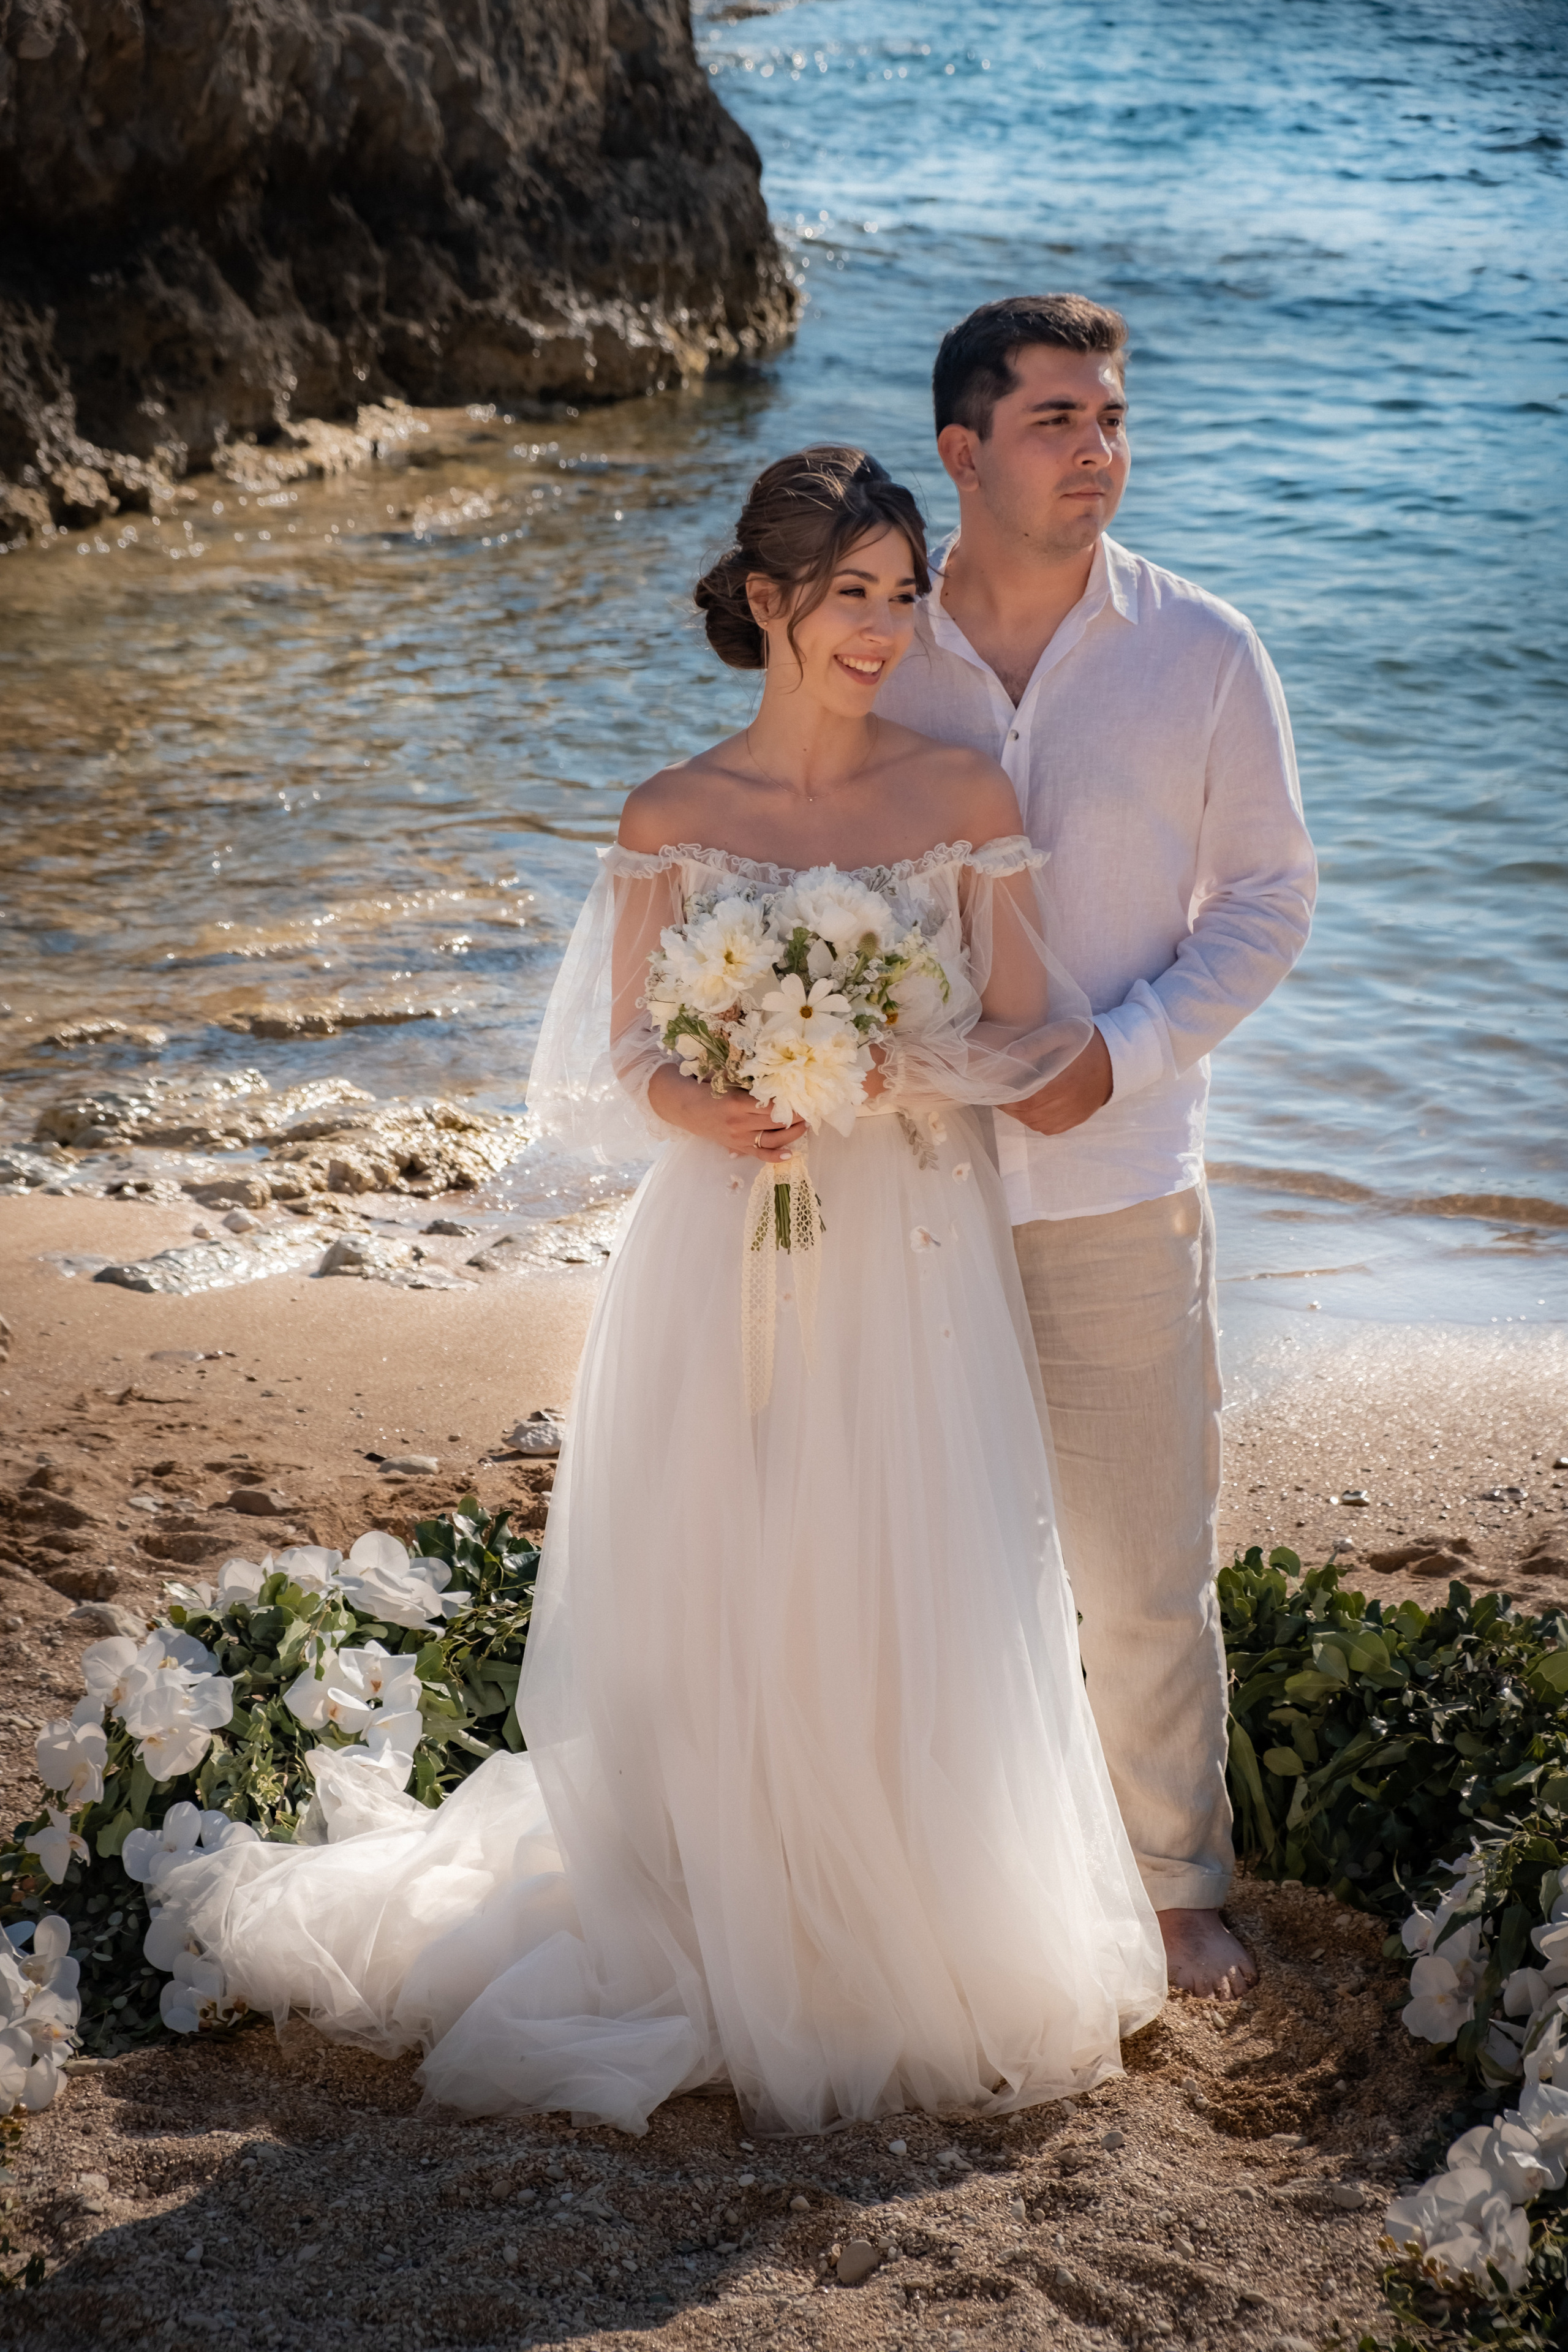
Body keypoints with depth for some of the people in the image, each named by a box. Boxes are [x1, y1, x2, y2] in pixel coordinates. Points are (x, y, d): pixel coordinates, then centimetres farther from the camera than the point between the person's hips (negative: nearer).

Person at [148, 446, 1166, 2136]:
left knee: (910, 1609, 3)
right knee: (720, 1606, 4)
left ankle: (926, 1952, 23)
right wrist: (702, 1109, -18)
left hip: (915, 1256, 1)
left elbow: (1030, 1038, 2)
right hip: (728, 1252, 0)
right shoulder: (673, 819, -1)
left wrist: (900, 1067, -16)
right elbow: (628, 1059, 4)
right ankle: (733, 1947, 22)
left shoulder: (967, 799, 1)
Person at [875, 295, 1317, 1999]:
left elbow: (1268, 897, 1)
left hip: (1117, 1180, -1)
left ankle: (1177, 1880, 27)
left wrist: (1121, 1052, -13)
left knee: (1145, 1571, 6)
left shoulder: (1201, 654, -3)